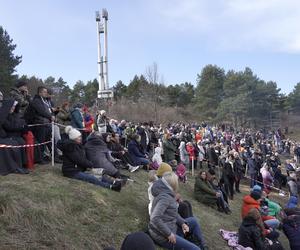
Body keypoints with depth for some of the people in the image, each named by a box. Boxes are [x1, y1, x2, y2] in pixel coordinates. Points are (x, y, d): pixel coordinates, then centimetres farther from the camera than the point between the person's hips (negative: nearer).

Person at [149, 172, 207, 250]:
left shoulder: (168, 194, 6)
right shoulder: (165, 196, -23)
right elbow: (154, 218, -33)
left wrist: (182, 223, -3)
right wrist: (169, 234, -25)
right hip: (163, 236, -10)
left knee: (193, 221, 17)